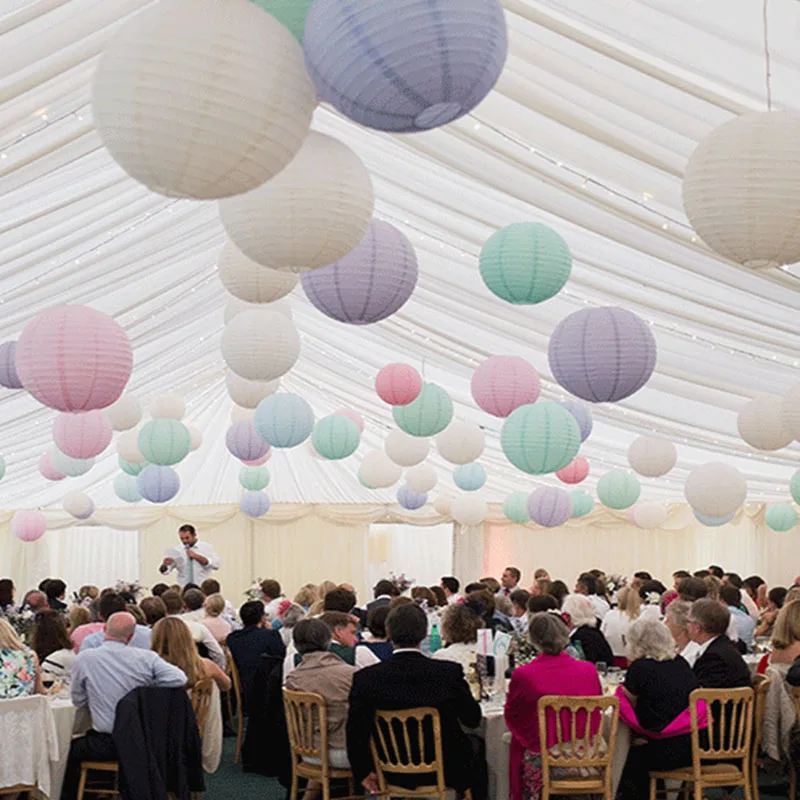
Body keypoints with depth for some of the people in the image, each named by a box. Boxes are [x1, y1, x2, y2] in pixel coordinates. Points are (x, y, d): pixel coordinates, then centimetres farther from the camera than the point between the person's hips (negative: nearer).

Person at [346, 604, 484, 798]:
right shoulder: (450, 672, -18)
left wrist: (363, 773, 3)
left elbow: (356, 733, -12)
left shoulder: (365, 678, -15)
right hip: (446, 771, -2)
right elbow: (473, 719, -4)